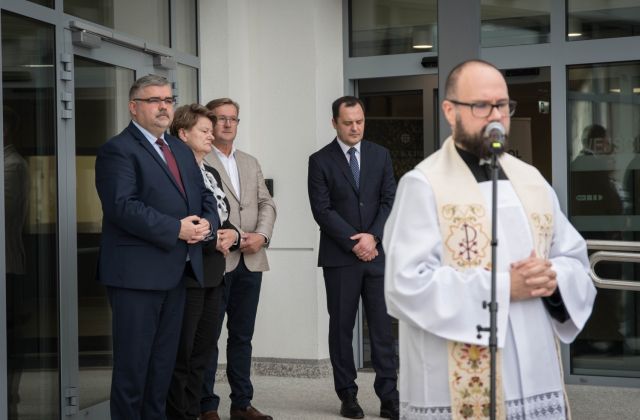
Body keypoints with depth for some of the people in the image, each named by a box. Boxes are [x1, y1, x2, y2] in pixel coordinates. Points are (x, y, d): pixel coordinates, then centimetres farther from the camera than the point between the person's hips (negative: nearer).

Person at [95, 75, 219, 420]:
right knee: (133, 363, -1)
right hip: (136, 273, -8)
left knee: (164, 362, 15)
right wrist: (176, 229, -20)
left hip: (175, 272, 8)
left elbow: (204, 196, 18)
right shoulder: (118, 150, -8)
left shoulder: (181, 150, 18)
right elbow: (123, 207, -20)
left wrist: (207, 223, -5)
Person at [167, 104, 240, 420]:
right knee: (181, 352, -2)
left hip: (214, 273, 9)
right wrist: (212, 241, -16)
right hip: (187, 272, -9)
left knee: (204, 348, 13)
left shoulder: (212, 174, 18)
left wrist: (232, 234, 0)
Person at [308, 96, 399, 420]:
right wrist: (354, 243, -11)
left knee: (382, 327, 0)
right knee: (341, 328, 4)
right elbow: (322, 210, -6)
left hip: (377, 253, 2)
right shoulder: (320, 161, 1)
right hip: (339, 257, -2)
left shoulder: (380, 155, 10)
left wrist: (373, 237, -9)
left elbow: (389, 201, 5)